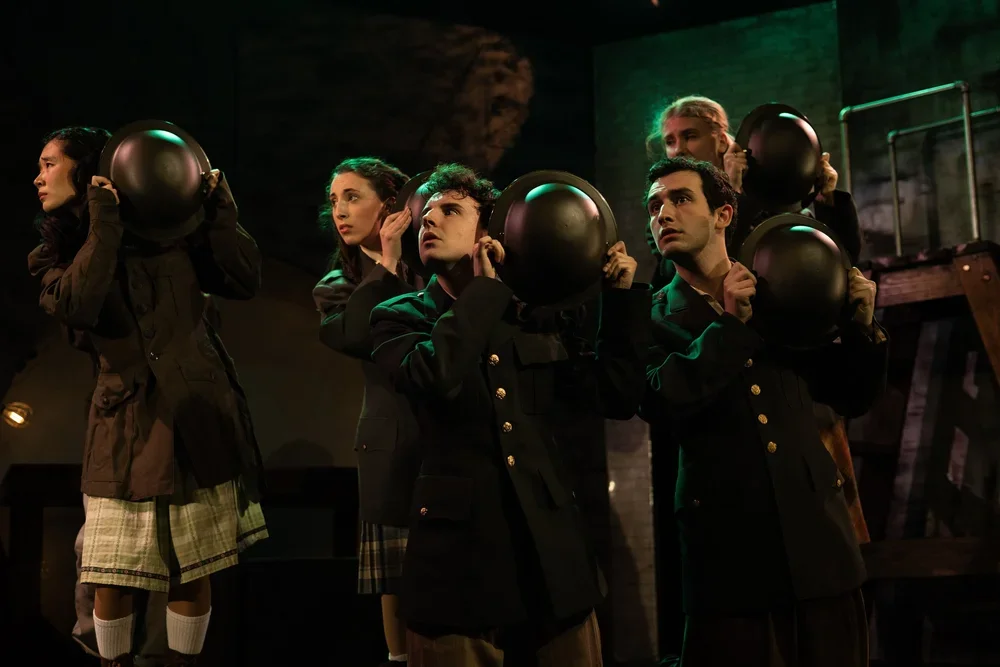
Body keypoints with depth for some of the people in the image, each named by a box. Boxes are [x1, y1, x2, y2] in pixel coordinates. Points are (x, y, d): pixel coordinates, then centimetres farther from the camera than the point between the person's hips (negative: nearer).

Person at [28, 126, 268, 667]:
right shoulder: (54, 256, 7)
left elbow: (244, 281, 0)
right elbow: (76, 308, -15)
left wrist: (217, 207, -3)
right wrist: (103, 225, -12)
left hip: (201, 414, 0)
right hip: (128, 425, 0)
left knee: (194, 571, 4)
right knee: (112, 578, -2)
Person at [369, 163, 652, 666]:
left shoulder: (539, 319, 11)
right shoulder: (400, 318, 3)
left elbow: (619, 396, 7)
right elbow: (434, 377, -20)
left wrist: (621, 297, 6)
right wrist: (486, 289, -8)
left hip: (551, 551, 3)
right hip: (459, 555, -3)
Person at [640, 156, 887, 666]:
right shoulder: (653, 315, 4)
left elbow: (850, 398, 15)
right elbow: (659, 404, -15)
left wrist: (862, 327, -1)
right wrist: (731, 324, -13)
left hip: (817, 536, 3)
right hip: (728, 547, -2)